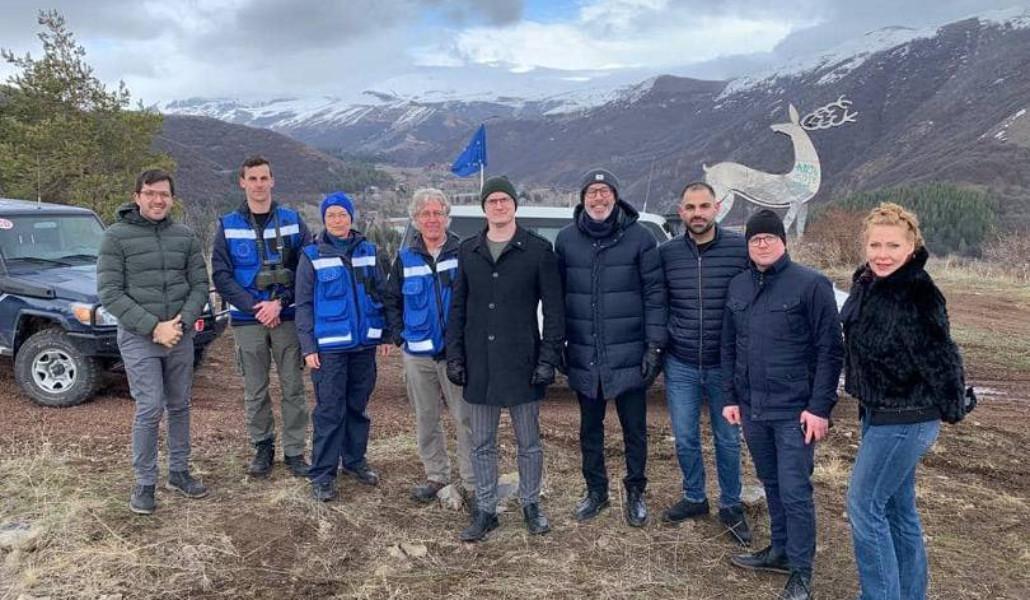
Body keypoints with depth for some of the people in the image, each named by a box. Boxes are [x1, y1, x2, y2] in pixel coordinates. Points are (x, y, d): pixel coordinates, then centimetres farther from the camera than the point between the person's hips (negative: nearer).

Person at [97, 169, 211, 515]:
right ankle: (145, 484, 9)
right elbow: (109, 293, -10)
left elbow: (199, 285, 5)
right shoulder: (117, 236, -5)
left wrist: (182, 322, -11)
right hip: (139, 339, -4)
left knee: (179, 406, 12)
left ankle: (179, 473, 26)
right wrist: (153, 327, -16)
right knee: (150, 409, -7)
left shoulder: (184, 236, 5)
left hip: (180, 336, 4)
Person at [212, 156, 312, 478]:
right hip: (247, 320, 0)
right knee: (255, 391, 8)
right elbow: (221, 276, -1)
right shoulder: (228, 225, 4)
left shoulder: (292, 220, 3)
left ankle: (294, 451, 15)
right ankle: (263, 448, 24)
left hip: (287, 318, 0)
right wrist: (254, 306, -12)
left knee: (293, 387, 4)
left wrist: (280, 302, -13)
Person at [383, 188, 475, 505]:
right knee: (426, 419, 14)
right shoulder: (406, 258, 7)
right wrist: (400, 334, 5)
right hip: (418, 354, 4)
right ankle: (436, 476, 29)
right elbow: (391, 300, 15)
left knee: (466, 418, -2)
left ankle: (472, 484, 7)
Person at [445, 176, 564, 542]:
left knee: (528, 442, 10)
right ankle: (485, 510, 24)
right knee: (482, 444, 11)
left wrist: (549, 358, -10)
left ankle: (531, 505, 28)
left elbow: (553, 309, -4)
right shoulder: (468, 252, 7)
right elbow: (457, 308, 10)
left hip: (522, 362, -3)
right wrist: (455, 356, 3)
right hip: (479, 365, 3)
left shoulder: (538, 250, -3)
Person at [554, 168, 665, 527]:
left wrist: (655, 345, -9)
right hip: (583, 356, 3)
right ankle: (595, 491, 33)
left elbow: (654, 293, -5)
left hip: (628, 355, -2)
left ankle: (635, 493, 29)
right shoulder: (566, 239, 2)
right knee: (590, 428, 16)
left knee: (635, 429, 10)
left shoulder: (639, 237, -5)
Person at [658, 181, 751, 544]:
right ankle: (694, 498, 34)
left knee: (728, 439, 12)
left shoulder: (740, 249, -8)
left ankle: (731, 505, 30)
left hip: (725, 365, -2)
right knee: (685, 439, 12)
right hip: (680, 366, 2)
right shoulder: (666, 253, -1)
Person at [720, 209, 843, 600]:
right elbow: (729, 348, 13)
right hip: (752, 408, 5)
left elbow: (830, 350, -11)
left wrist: (820, 407, -14)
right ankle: (780, 550, 33)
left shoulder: (811, 284, -10)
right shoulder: (738, 287, 8)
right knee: (771, 485, 17)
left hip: (794, 411, -5)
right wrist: (730, 398, 9)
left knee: (795, 490, -1)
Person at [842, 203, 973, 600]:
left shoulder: (919, 296, -23)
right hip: (877, 411, 9)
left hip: (905, 420, -8)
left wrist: (951, 410, -7)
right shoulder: (865, 284, 3)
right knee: (897, 508, 18)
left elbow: (939, 357, -19)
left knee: (864, 506, -3)